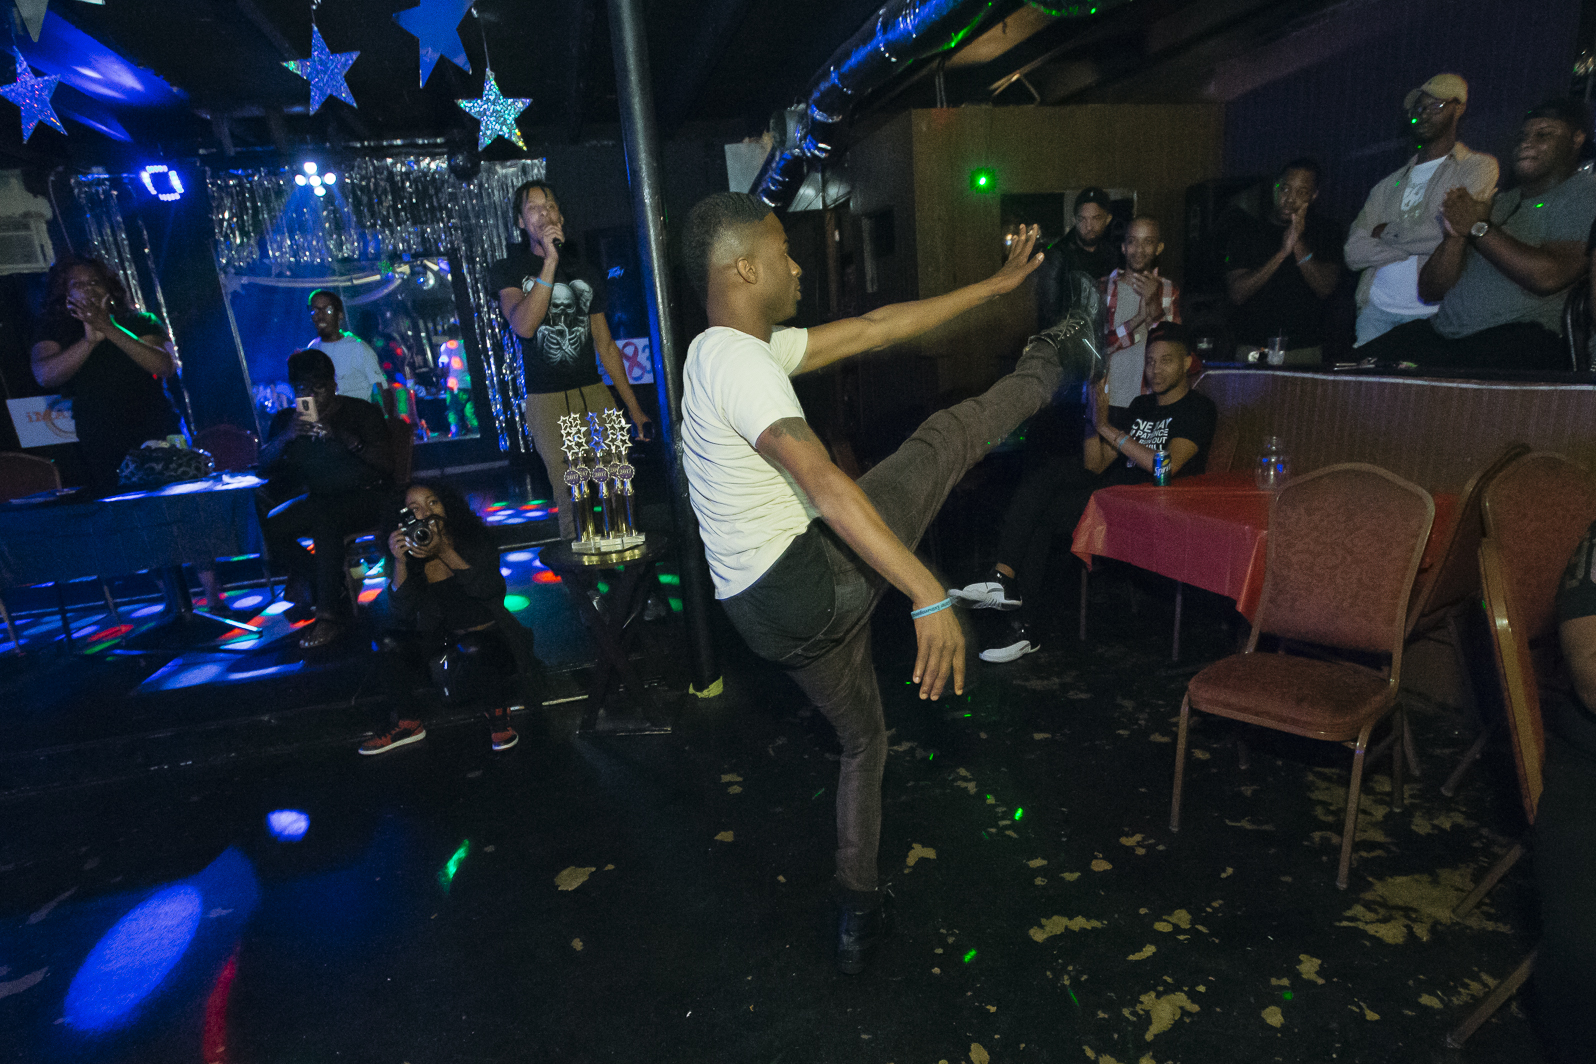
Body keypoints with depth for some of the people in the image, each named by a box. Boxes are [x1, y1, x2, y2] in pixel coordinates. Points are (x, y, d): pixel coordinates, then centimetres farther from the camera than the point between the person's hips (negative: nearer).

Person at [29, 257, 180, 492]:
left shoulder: (140, 323, 7)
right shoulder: (55, 332, 10)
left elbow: (166, 366, -11)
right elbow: (45, 375, -8)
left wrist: (110, 330, -15)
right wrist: (90, 340, -17)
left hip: (157, 438, -1)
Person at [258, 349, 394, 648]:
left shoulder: (362, 411, -1)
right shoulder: (287, 419, 12)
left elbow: (386, 463, -13)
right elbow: (264, 462, 2)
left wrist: (341, 435, -25)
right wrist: (288, 435, -18)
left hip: (364, 496, -5)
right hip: (319, 498, 6)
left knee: (324, 518, -35)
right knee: (266, 525, -19)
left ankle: (329, 615, -26)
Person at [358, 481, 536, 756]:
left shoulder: (476, 539, -7)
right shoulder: (409, 555, -3)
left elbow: (490, 590, -23)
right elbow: (401, 616, -12)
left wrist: (444, 551, -30)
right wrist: (399, 562, -24)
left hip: (487, 633, -4)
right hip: (441, 637, 4)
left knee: (474, 649, -34)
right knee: (391, 642, -17)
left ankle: (499, 712, -7)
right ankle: (407, 722, 0)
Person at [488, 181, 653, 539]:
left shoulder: (585, 276, 18)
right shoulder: (506, 271, 7)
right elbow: (523, 325, -14)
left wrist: (633, 405, 15)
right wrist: (550, 262, -17)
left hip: (596, 393, 3)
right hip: (547, 402, -3)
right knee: (572, 502, -7)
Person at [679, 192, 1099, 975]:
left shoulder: (729, 352, 13)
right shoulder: (738, 359, -18)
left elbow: (875, 328, 14)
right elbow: (825, 483, -31)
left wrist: (996, 286, 17)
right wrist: (929, 595, -35)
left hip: (768, 611, 10)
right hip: (809, 581, -10)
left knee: (862, 740, 27)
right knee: (947, 435, 4)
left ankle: (858, 915, 41)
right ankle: (1048, 366, 32)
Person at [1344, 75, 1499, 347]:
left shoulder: (1478, 166, 10)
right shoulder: (1389, 185, 20)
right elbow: (1353, 252, 5)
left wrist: (1388, 232, 3)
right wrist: (1417, 244, -5)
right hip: (1377, 309, 3)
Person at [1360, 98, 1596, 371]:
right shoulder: (1497, 205, 24)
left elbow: (1548, 277, -15)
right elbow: (1429, 292, 16)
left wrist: (1477, 227, -6)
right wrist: (1454, 235, -2)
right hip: (1442, 334, 5)